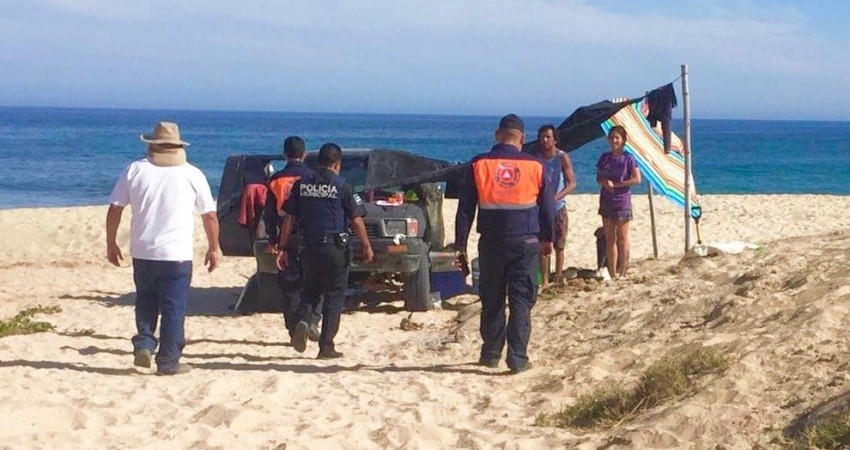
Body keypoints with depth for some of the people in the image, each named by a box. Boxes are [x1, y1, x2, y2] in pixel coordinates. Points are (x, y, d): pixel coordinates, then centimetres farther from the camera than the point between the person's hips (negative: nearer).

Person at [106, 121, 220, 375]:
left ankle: (143, 345, 7)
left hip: (142, 252, 2)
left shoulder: (135, 170, 3)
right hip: (177, 254, -2)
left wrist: (111, 244, 12)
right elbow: (210, 215, 4)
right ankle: (168, 362, 8)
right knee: (174, 309, 5)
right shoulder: (192, 174, 1)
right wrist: (213, 248, 15)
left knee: (145, 303, 21)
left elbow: (114, 209, 2)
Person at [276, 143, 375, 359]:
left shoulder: (301, 184, 4)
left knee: (310, 290, 20)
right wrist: (366, 247, 5)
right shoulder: (342, 187, -7)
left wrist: (282, 248, 9)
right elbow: (356, 220, -6)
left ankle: (303, 321, -9)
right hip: (335, 248, -3)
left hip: (309, 248, 3)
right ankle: (326, 347, 6)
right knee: (334, 295, 7)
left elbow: (289, 218, 4)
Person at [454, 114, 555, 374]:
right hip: (526, 242, -1)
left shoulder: (479, 164, -2)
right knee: (521, 301, 2)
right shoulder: (535, 166, -1)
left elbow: (465, 208, 0)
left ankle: (491, 354, 20)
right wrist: (547, 239, 21)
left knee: (492, 300, 12)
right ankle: (518, 359, -1)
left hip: (491, 242, 1)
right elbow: (547, 206, 7)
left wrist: (460, 244, 6)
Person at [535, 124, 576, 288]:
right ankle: (545, 281, 7)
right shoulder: (537, 158, 4)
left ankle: (558, 280, 14)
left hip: (558, 208, -3)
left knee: (559, 246, 5)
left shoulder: (562, 158, -7)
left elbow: (572, 183, -14)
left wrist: (556, 197, -29)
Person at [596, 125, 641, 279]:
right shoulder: (605, 157, 7)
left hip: (622, 201, -4)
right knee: (609, 238, 5)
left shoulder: (628, 158, -6)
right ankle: (612, 273, 8)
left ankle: (622, 272, 4)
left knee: (622, 238, -1)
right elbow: (598, 178, 12)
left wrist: (615, 184, -14)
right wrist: (604, 182, -12)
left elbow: (637, 179, -13)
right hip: (606, 202, 4)